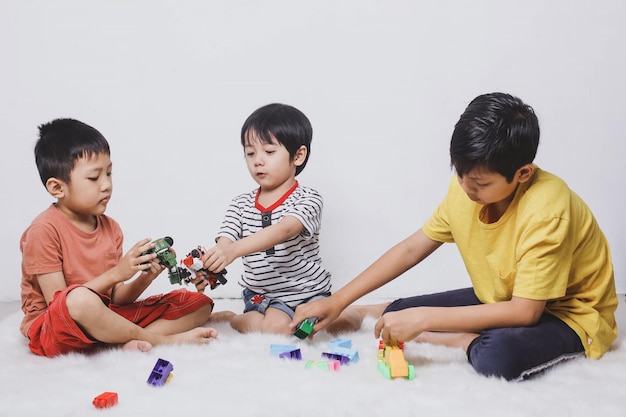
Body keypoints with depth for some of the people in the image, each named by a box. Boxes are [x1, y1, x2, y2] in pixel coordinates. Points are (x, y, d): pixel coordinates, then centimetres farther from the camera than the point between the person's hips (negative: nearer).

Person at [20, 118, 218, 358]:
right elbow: (61, 303, -17)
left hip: (102, 321, 7)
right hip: (54, 331, -6)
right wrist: (115, 274, -22)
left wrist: (146, 276, -15)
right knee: (81, 300, -43)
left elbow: (116, 298, 4)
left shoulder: (111, 228, 6)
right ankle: (162, 339, -19)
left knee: (199, 304, 0)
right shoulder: (44, 230, -14)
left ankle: (134, 342, -26)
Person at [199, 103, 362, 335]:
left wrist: (234, 249, -48)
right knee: (276, 327, -31)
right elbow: (223, 245, -10)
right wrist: (206, 267, -36)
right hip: (262, 294, 1)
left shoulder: (307, 199, -11)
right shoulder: (241, 205, 3)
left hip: (310, 291, -1)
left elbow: (284, 231, -31)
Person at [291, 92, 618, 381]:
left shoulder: (545, 210, -31)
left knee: (498, 356, -36)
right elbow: (411, 249, -4)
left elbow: (525, 311, -32)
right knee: (396, 313, -11)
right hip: (502, 298, 6)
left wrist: (424, 318, -34)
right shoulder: (466, 186, -11)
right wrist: (337, 301, -10)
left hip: (570, 312, -5)